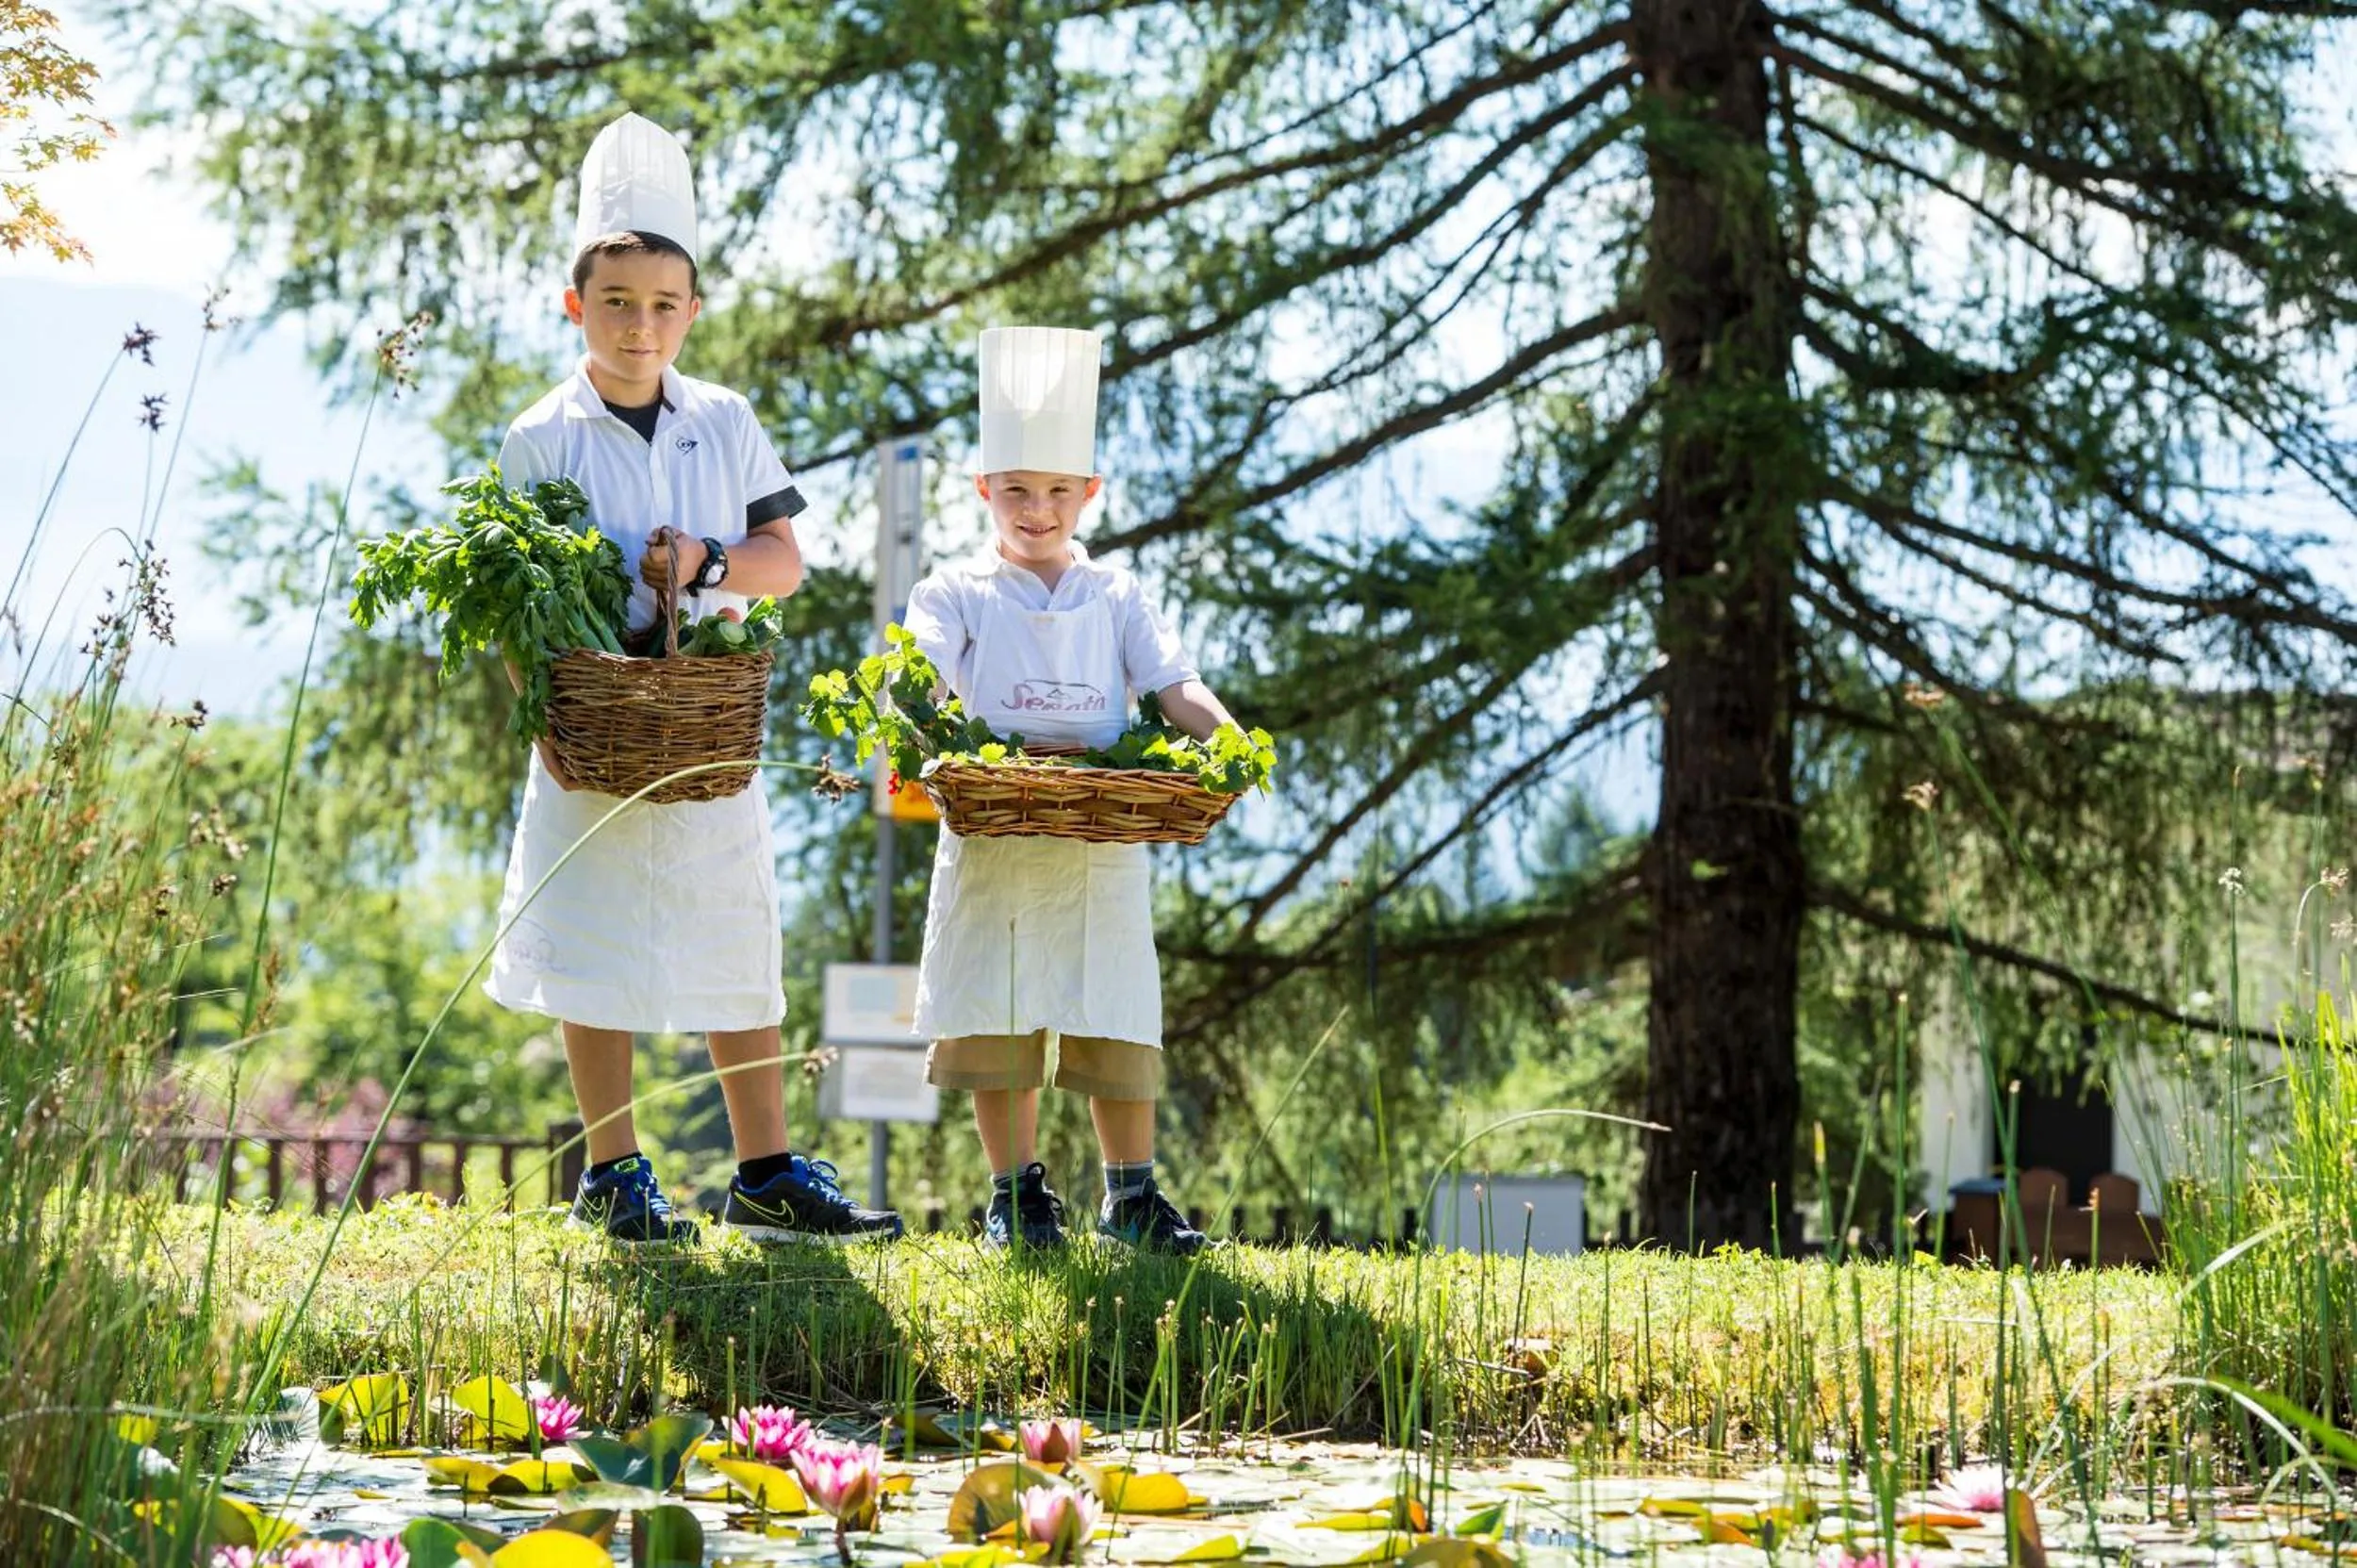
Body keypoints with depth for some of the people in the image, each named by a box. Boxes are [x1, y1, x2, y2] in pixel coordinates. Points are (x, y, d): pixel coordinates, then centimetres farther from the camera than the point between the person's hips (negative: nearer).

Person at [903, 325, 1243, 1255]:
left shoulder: (1115, 599, 12)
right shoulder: (954, 595, 6)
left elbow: (1172, 681, 2)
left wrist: (1225, 740, -17)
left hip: (1104, 840, 2)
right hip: (991, 838, -1)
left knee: (1114, 1021, 3)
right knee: (997, 1020, 1)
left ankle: (1131, 1195, 12)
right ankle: (1017, 1193, 12)